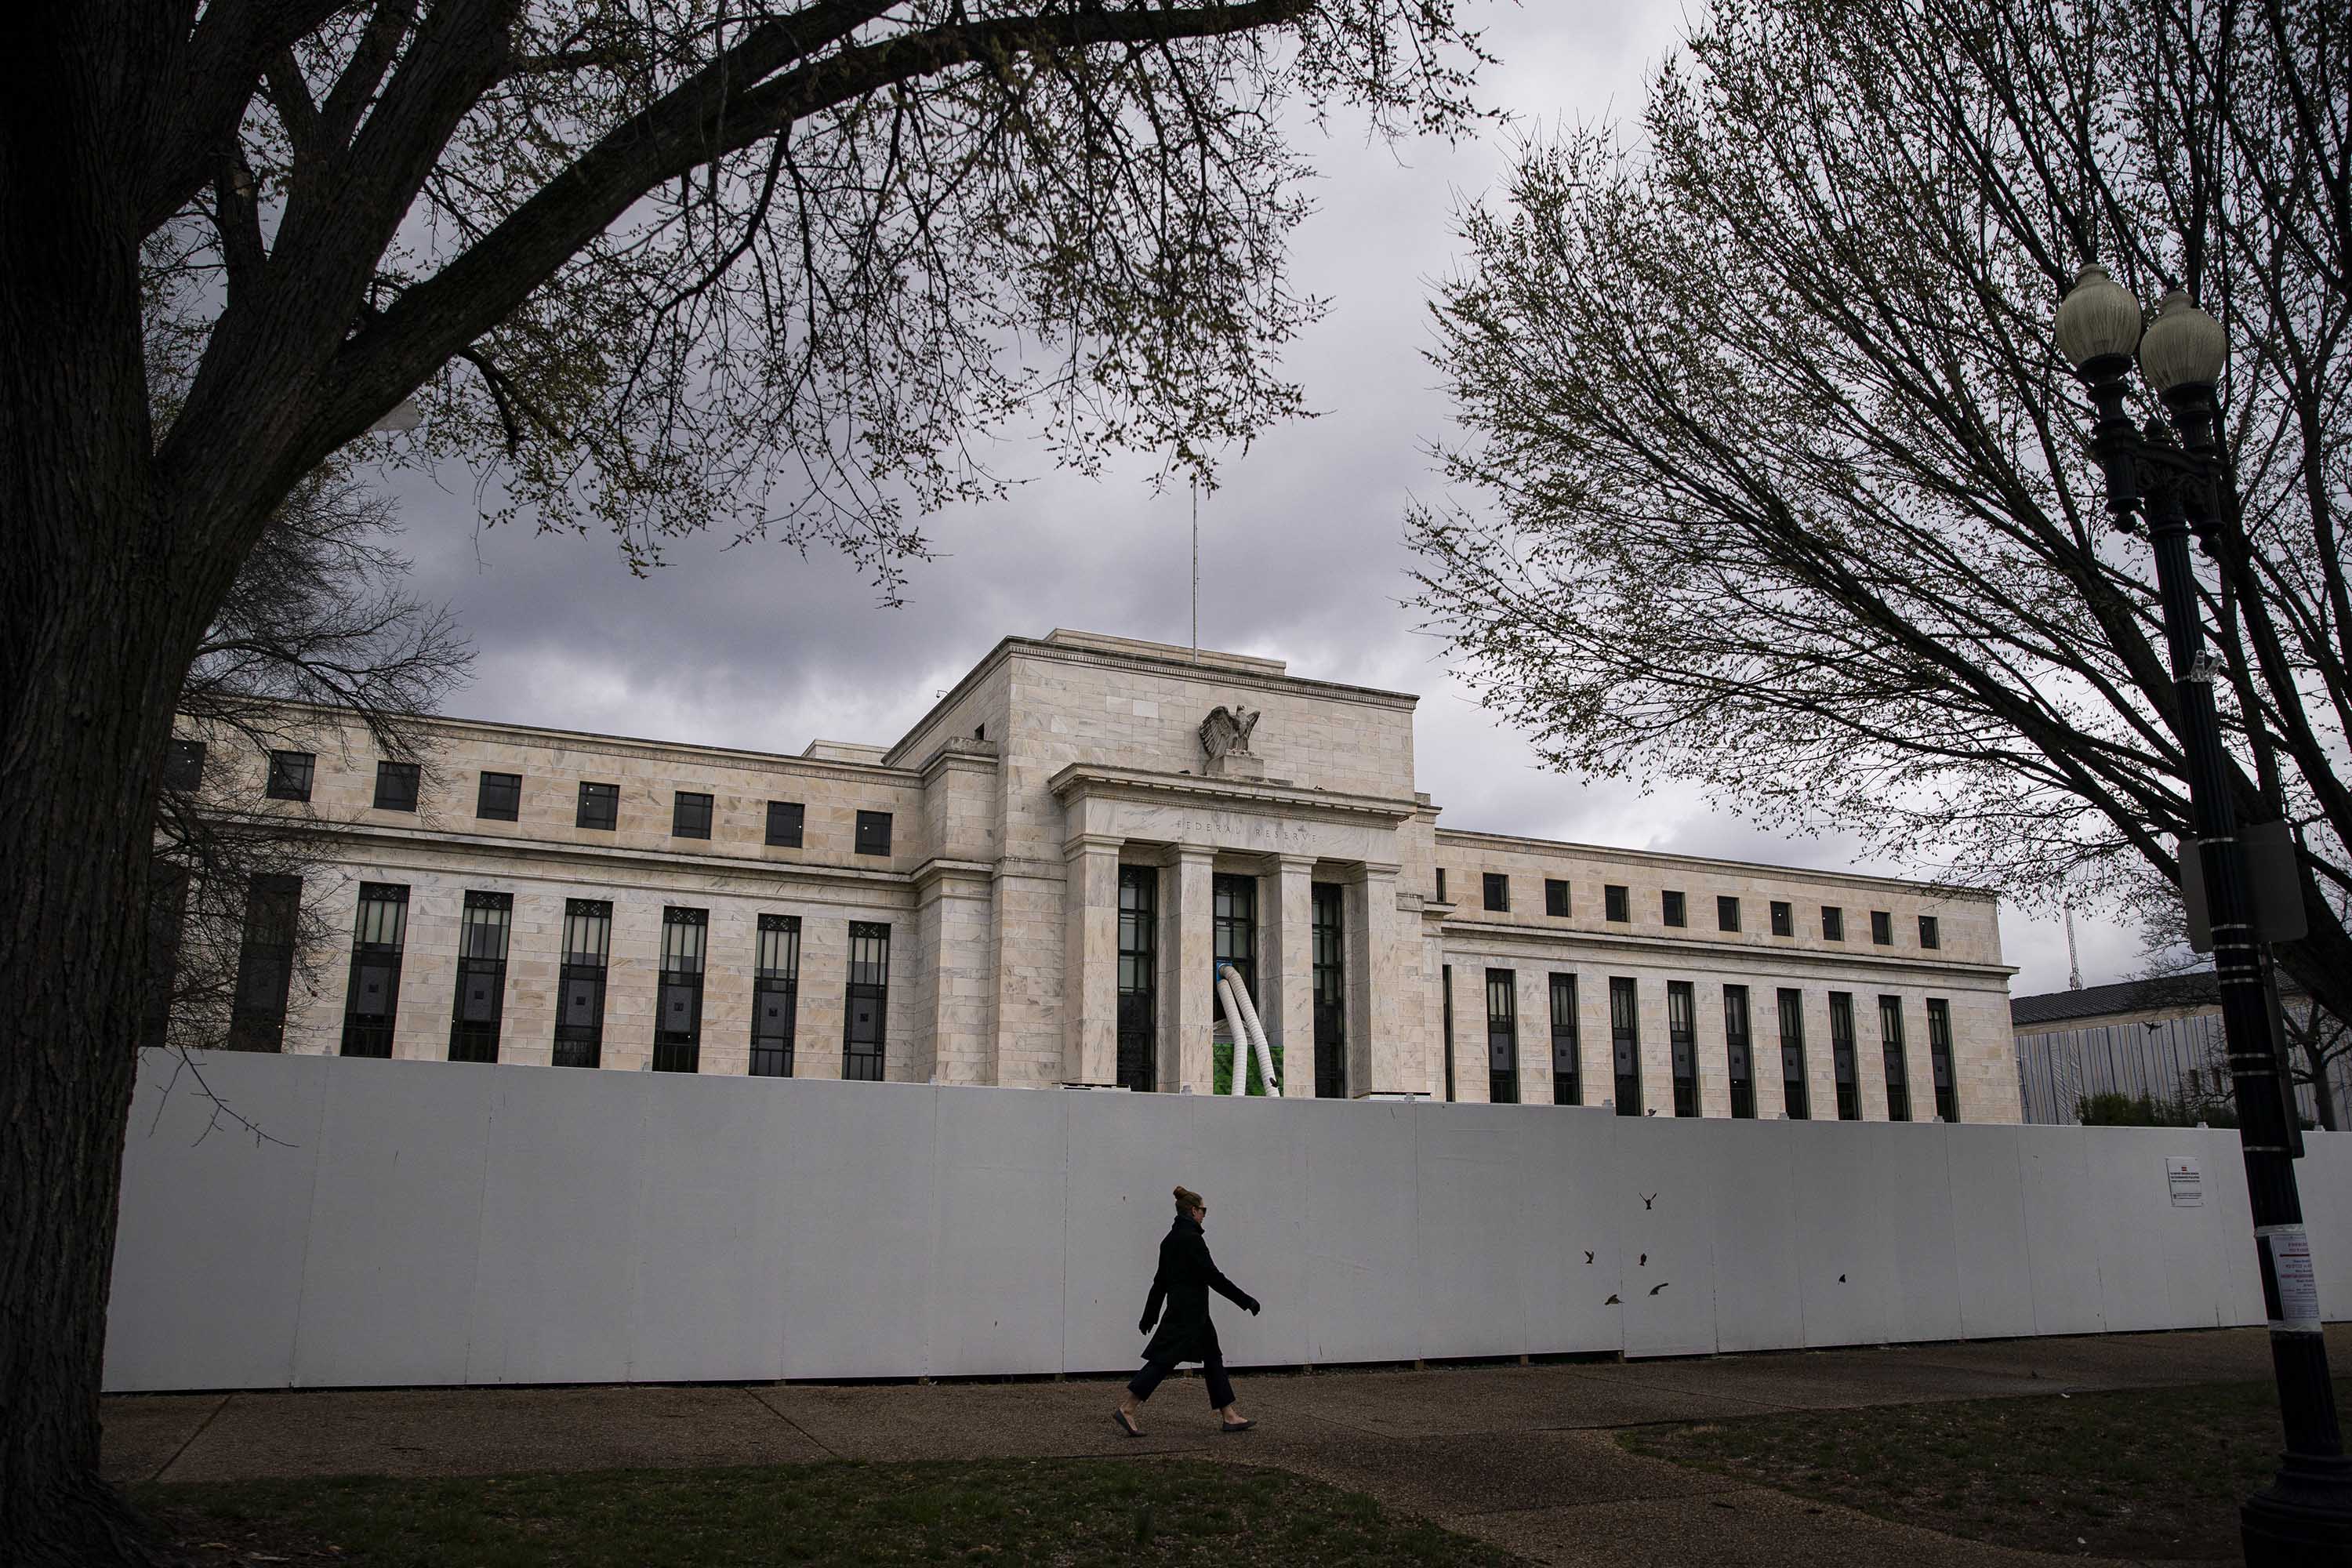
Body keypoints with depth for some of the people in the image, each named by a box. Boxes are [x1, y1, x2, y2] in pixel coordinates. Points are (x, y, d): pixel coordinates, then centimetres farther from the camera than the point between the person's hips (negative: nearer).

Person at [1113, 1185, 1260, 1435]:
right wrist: (1246, 1300, -14)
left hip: (1181, 1308, 10)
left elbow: (1161, 1279, 16)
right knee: (1165, 1359, -7)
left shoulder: (1171, 1238, 11)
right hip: (1188, 1311, -10)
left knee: (1213, 1357, 12)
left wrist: (1150, 1315, 19)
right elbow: (1212, 1276, -19)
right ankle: (1126, 1410, -5)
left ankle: (1229, 1417, 14)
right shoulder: (1192, 1238, -17)